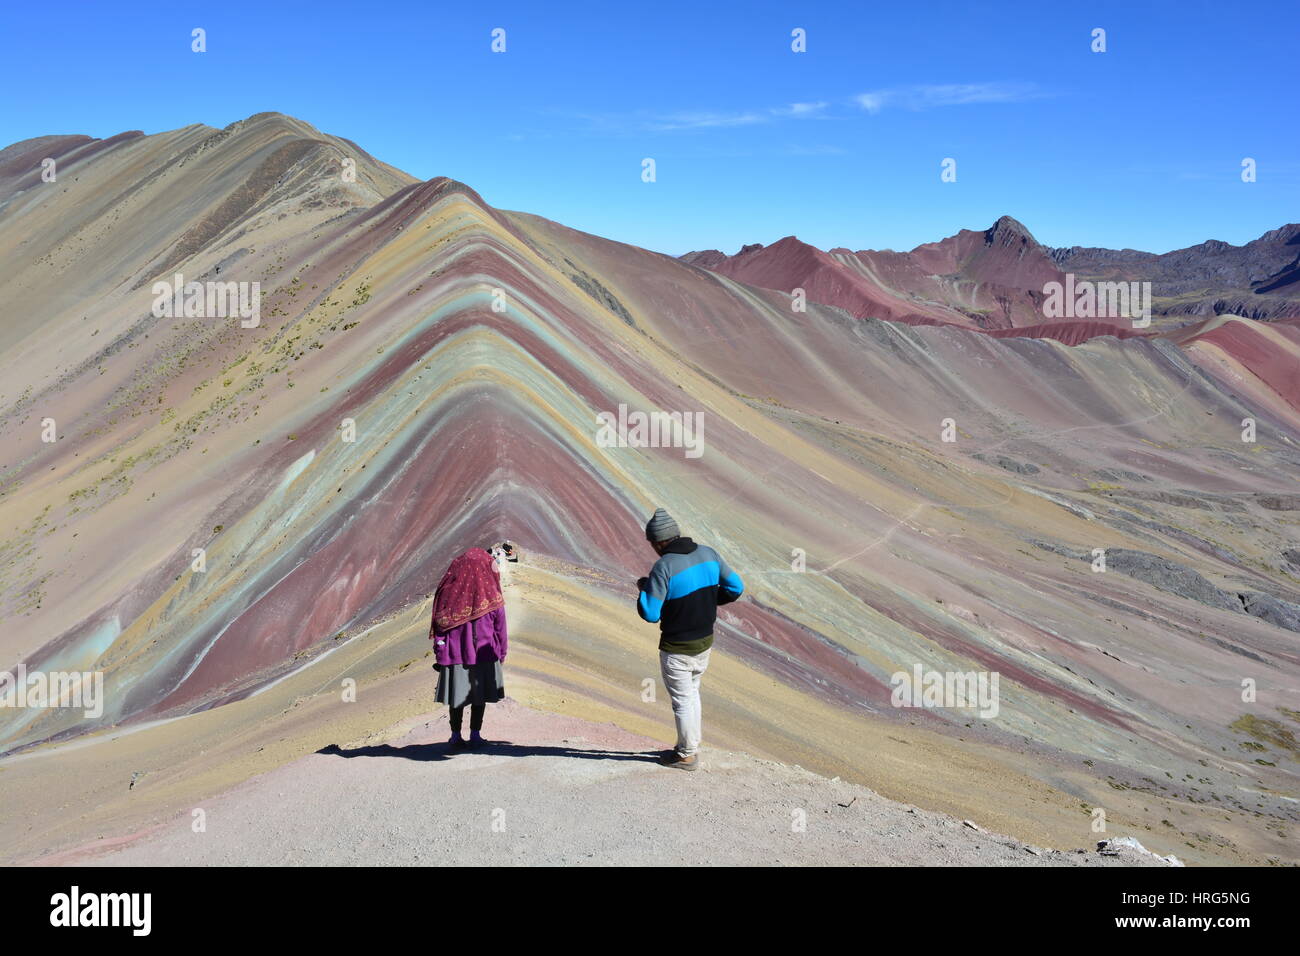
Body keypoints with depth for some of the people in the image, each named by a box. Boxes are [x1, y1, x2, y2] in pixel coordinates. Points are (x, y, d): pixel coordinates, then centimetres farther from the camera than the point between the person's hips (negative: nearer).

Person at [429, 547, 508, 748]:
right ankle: (475, 735, 8)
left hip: (454, 653, 2)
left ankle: (456, 735, 11)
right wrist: (501, 652, 10)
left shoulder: (449, 591, -3)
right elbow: (500, 627, -1)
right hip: (483, 652, -2)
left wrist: (440, 653, 4)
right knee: (479, 695, 8)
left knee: (457, 693, 9)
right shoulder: (490, 594, -6)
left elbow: (440, 624, -2)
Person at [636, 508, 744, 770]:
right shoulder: (708, 554, -4)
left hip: (677, 648, -7)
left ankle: (687, 756, 22)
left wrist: (643, 589, -4)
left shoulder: (664, 567, -23)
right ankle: (690, 746, 36)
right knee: (691, 692, 24)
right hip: (705, 641, 7)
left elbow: (650, 614, -22)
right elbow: (736, 587, 3)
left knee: (682, 700, 9)